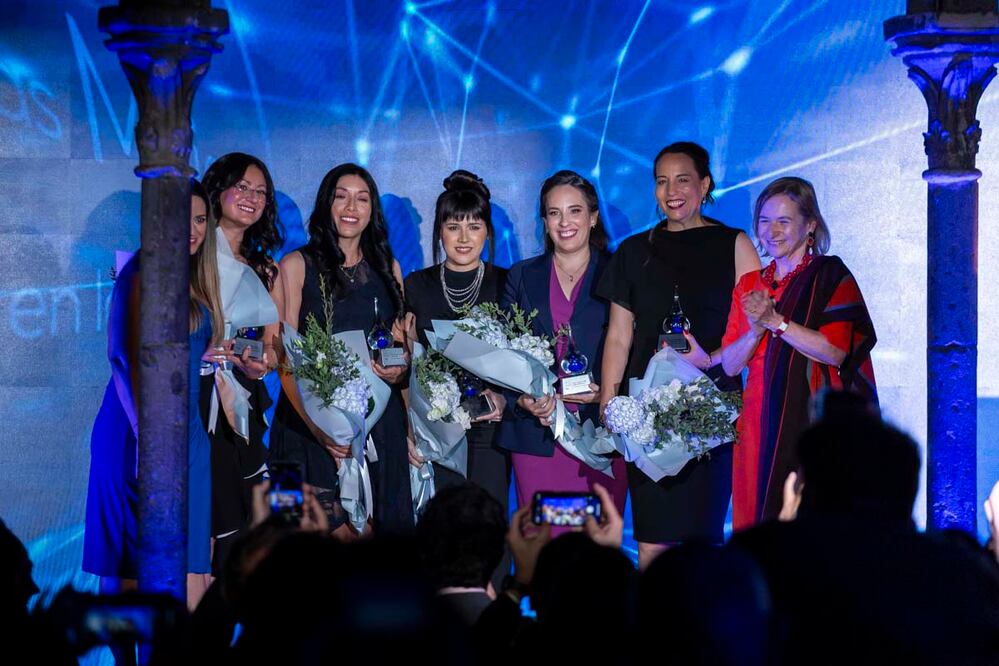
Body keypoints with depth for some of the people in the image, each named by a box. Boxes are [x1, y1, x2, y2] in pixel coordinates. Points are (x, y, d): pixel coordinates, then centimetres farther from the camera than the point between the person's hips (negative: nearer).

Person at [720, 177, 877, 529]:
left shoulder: (830, 276, -1)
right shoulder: (749, 285, 15)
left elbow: (835, 352, -12)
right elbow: (730, 364, 10)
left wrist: (775, 321, -15)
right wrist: (756, 330, -8)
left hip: (813, 420, -5)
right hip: (759, 426, 5)